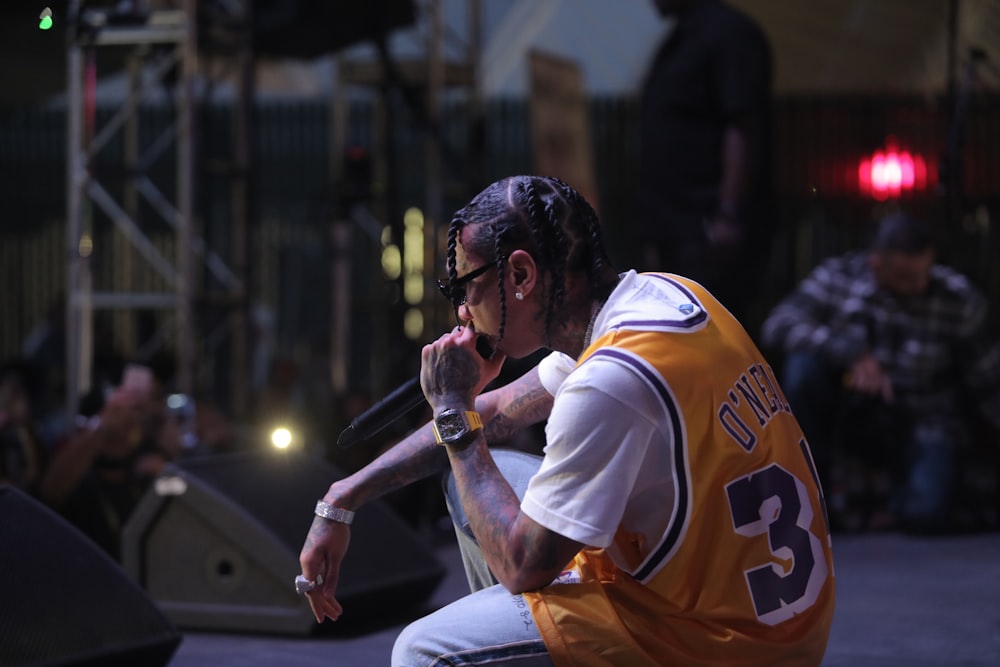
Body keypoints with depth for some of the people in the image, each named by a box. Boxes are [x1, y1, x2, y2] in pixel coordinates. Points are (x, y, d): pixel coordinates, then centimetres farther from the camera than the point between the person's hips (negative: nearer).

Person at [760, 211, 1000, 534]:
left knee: (924, 515, -29)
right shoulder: (839, 276, -12)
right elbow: (777, 325, -24)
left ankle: (904, 499, 10)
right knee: (803, 364, -28)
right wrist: (851, 353, -35)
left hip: (922, 424, -1)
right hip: (856, 409, 1)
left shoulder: (958, 299, -13)